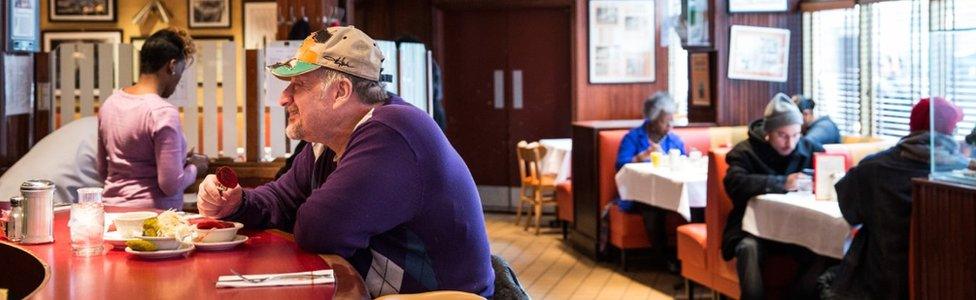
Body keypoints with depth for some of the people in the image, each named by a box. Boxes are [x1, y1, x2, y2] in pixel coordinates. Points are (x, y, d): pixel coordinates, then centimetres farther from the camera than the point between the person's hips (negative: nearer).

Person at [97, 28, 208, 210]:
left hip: (111, 208, 8)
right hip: (153, 214, -8)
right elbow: (171, 185, -17)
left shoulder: (109, 104, 7)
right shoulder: (163, 112, -16)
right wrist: (194, 167, 1)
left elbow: (103, 171, 17)